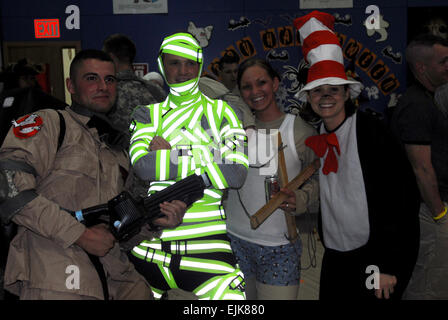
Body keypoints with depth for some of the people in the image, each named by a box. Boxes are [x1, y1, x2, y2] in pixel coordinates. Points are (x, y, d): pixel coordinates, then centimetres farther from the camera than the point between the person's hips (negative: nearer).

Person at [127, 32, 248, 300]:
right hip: (149, 245, 2)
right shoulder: (148, 114, 11)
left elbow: (237, 175, -8)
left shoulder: (221, 112, 6)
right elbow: (143, 165, -9)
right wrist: (203, 158, -11)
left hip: (206, 242, -2)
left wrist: (168, 157, -8)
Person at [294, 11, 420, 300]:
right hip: (334, 257, 6)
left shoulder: (372, 132, -13)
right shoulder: (315, 138, 4)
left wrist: (389, 265, -18)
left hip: (373, 257, -5)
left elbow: (404, 197, -17)